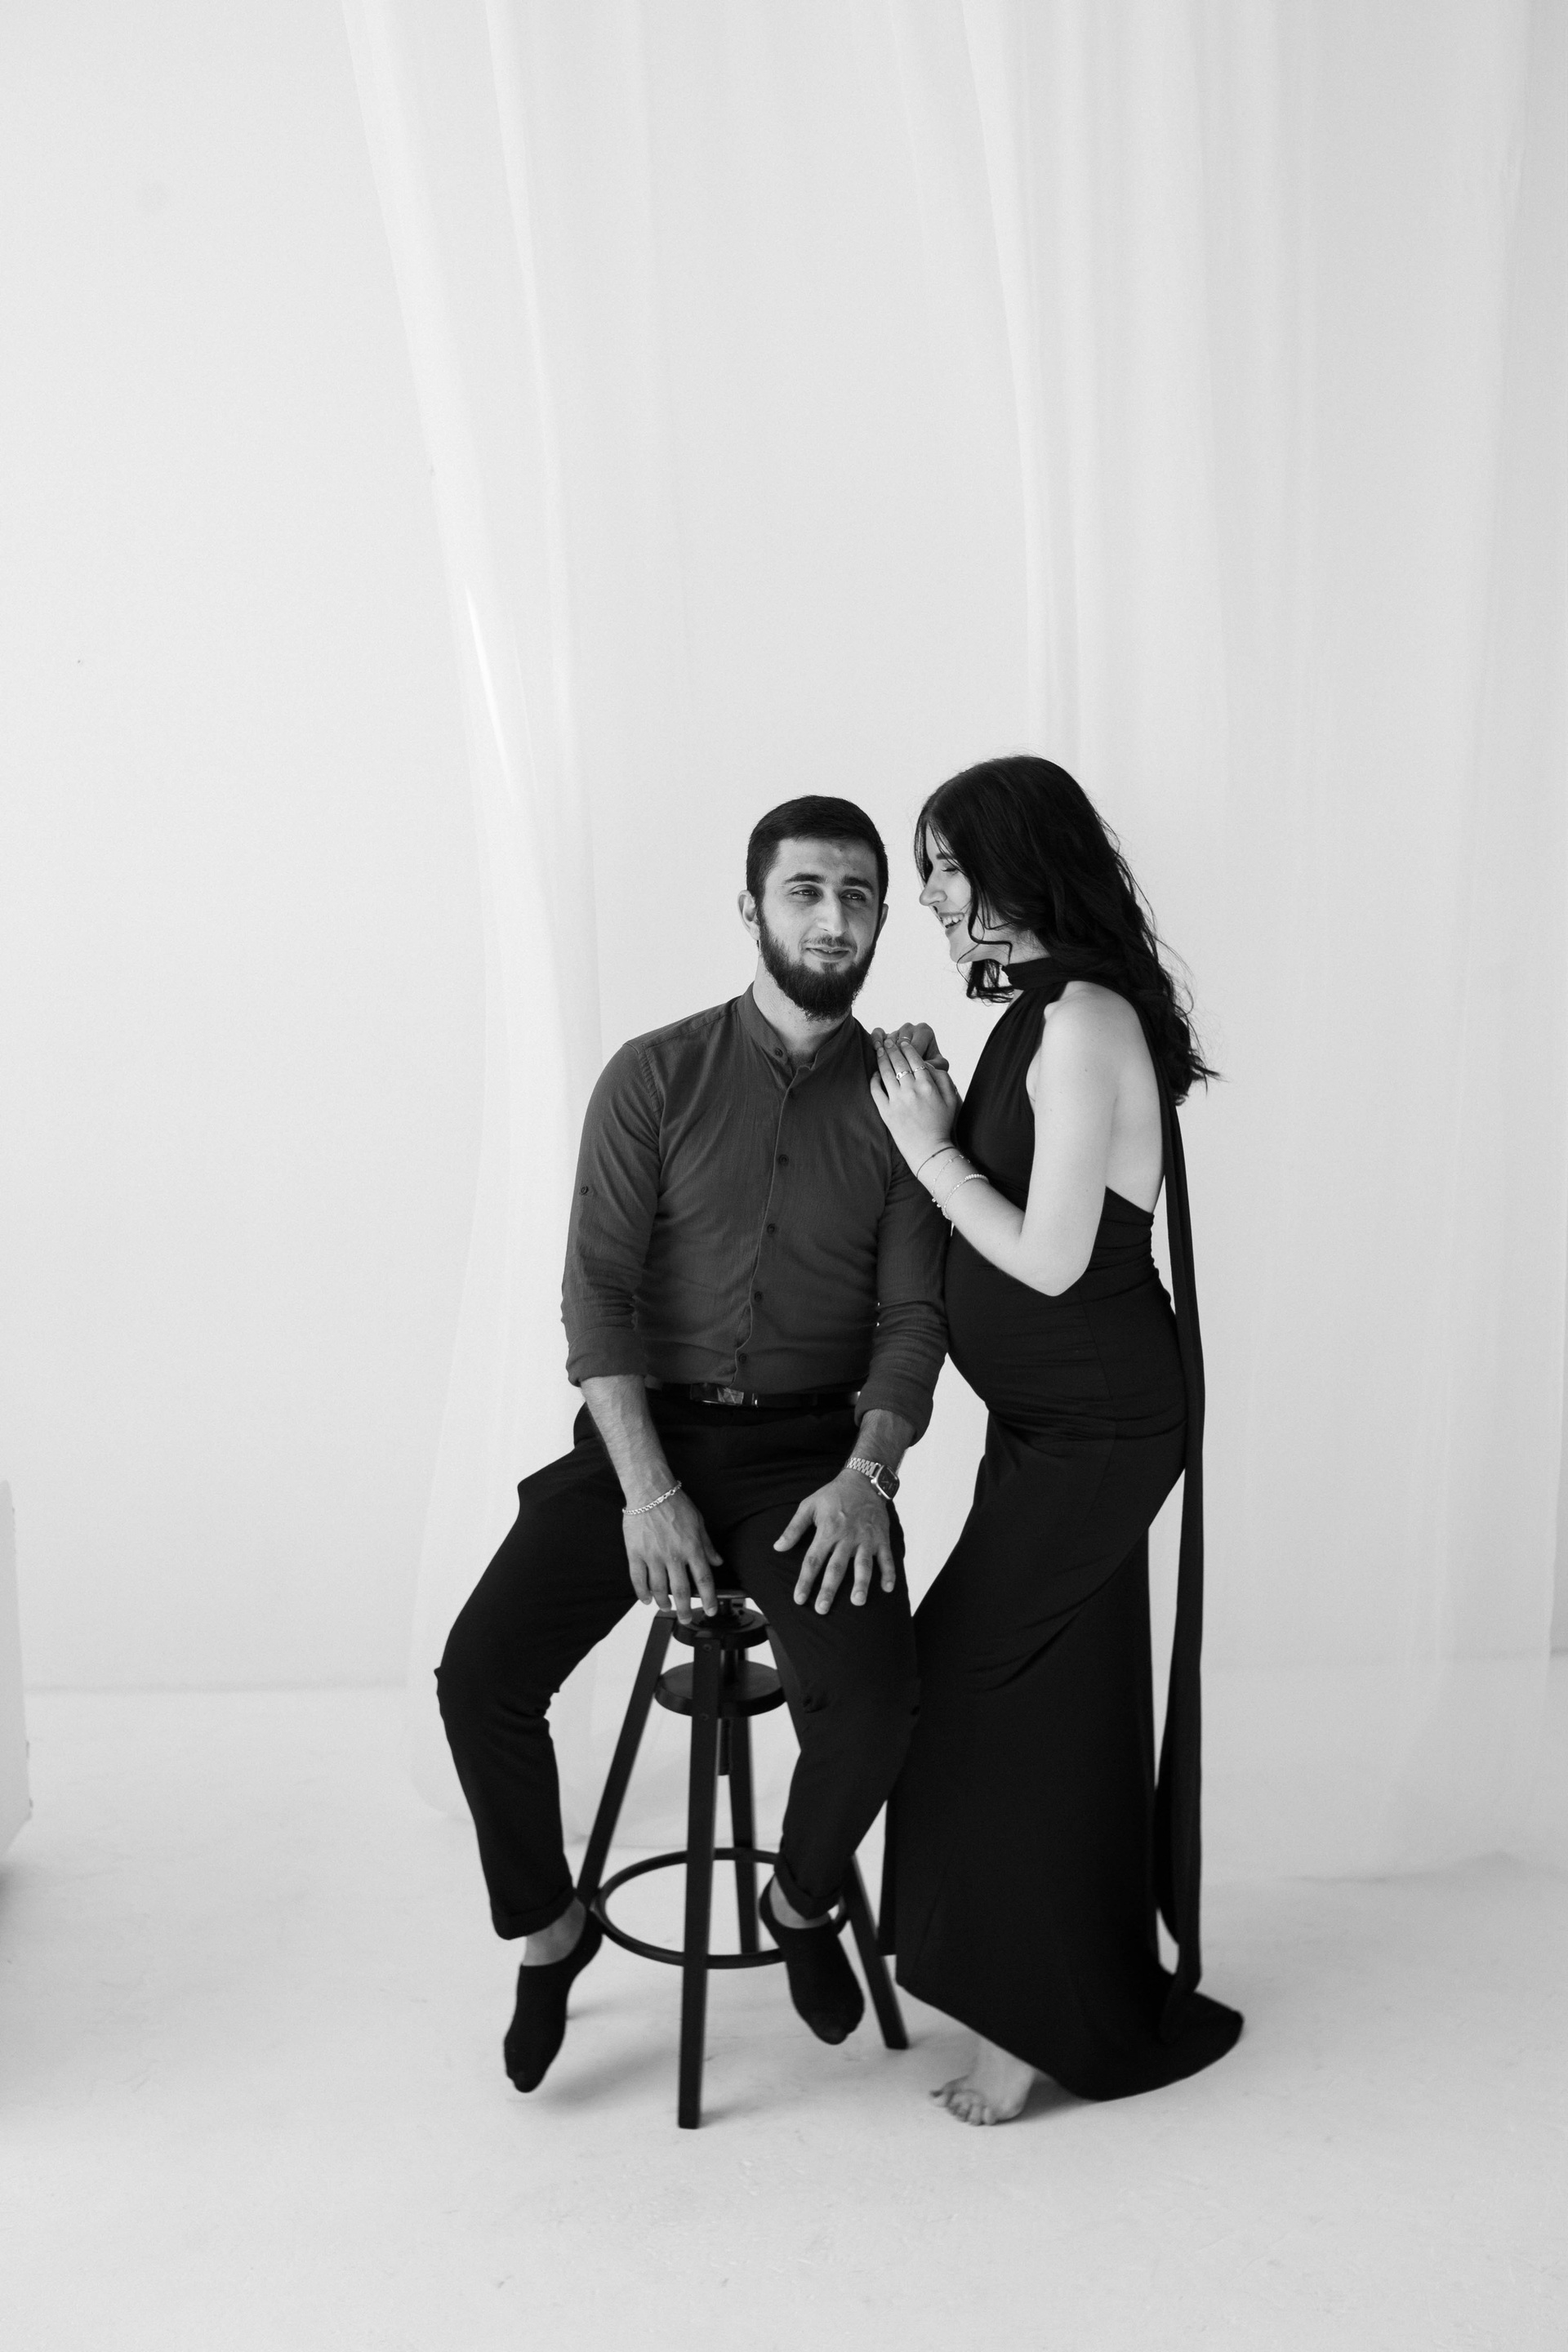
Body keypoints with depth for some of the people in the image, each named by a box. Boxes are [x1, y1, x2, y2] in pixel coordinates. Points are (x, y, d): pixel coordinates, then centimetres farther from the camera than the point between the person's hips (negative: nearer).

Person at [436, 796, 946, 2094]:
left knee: (870, 1697, -24)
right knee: (480, 1673, -17)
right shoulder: (653, 1077, -1)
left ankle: (803, 1902, 12)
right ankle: (551, 1928, 13)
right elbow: (597, 1292, -7)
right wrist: (648, 1490, -18)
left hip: (811, 1442, 0)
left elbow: (913, 1318, -1)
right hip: (649, 1428, 0)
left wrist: (866, 1472, -19)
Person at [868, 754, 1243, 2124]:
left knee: (966, 1682, -1)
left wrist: (930, 1146, -13)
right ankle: (1103, 2009, 35)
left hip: (1098, 1422, -9)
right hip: (1067, 1417, 9)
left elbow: (1049, 1259, -22)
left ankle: (1035, 2019, 16)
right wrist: (932, 1122, -2)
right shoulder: (1039, 1011, 8)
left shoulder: (1084, 1022, -20)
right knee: (1063, 1700, 17)